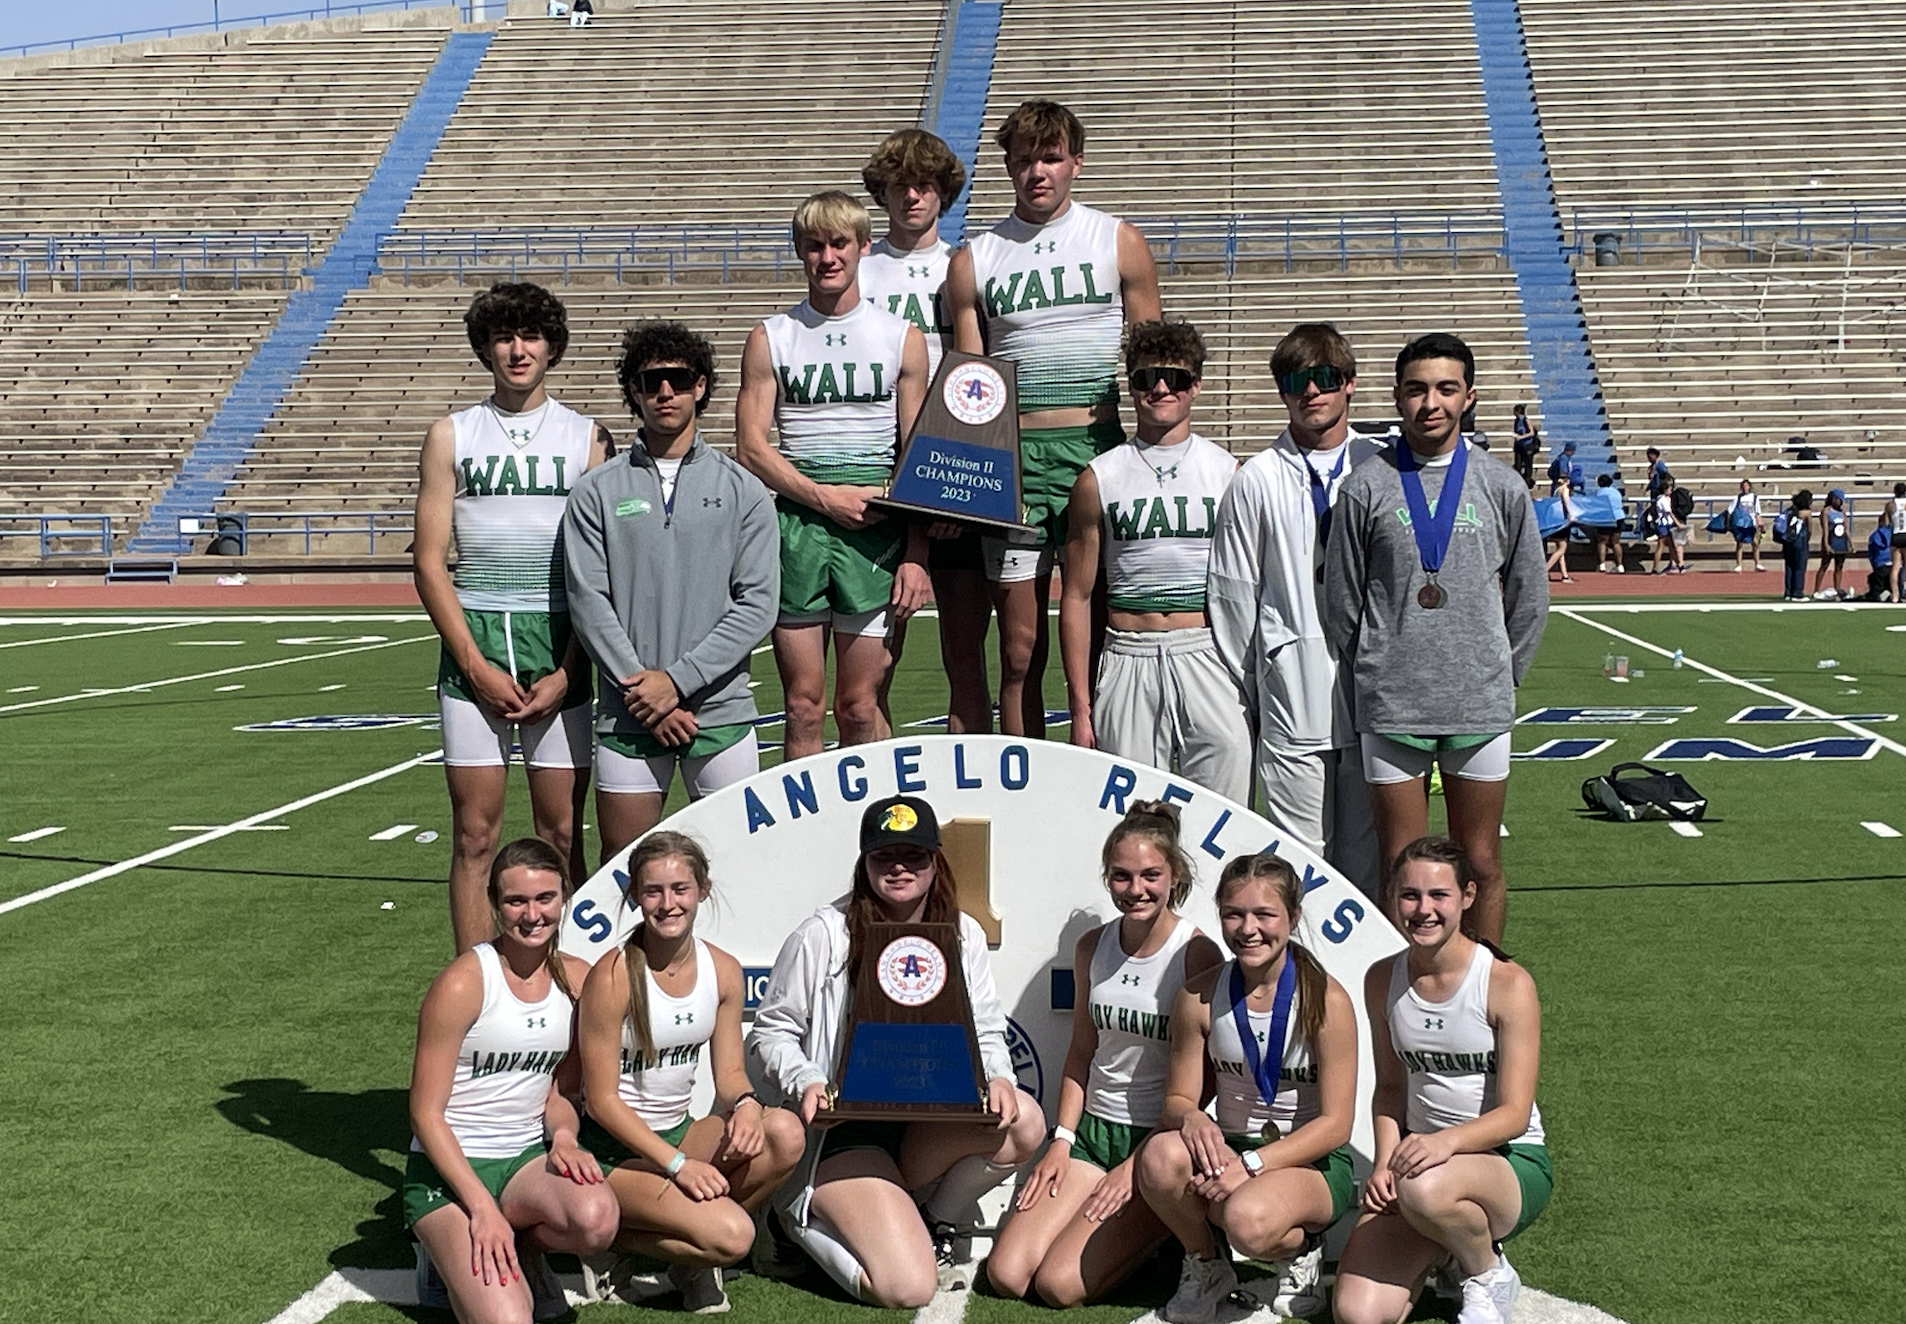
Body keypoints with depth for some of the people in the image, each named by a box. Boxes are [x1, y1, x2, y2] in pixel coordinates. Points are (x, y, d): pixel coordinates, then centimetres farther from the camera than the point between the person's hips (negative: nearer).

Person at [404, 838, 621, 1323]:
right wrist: (482, 1207, -20)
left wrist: (563, 1137, -9)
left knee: (596, 1218, -31)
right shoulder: (463, 983, -15)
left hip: (526, 1159, 5)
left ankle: (523, 1249, 3)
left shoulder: (576, 979, 3)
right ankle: (455, 1252, 7)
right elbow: (425, 1114, -13)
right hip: (449, 1167, -5)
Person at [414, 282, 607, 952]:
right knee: (475, 833, 1)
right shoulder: (451, 436, 9)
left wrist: (567, 673, -7)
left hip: (563, 648, 0)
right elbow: (429, 562, 4)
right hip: (474, 642, 1)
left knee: (561, 833, 1)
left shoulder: (586, 437, 7)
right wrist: (476, 665, -6)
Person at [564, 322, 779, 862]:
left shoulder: (743, 490, 5)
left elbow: (758, 603, -3)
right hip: (627, 714, 0)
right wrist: (638, 687, -12)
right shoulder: (597, 492, 6)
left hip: (721, 708, 0)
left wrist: (676, 680, -11)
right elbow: (588, 601, -1)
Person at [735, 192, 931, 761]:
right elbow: (750, 448, 4)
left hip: (875, 528, -1)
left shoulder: (903, 340, 7)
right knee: (803, 706, 2)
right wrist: (824, 497, -10)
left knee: (858, 707, 0)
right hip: (794, 523, 1)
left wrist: (916, 556, -5)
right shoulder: (771, 339, 9)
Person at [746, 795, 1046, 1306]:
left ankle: (933, 1224, 2)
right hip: (841, 1130, -5)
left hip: (929, 1126, 5)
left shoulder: (964, 935, 5)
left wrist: (997, 1078, -15)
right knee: (907, 1288, -23)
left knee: (1024, 1121, -26)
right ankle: (803, 1222, 8)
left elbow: (986, 1033, 8)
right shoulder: (823, 935, -8)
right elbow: (770, 1033, -3)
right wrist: (805, 1084, -23)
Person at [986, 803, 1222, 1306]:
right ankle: (1140, 1227, 13)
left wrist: (1139, 1165, -13)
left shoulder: (1198, 955, -12)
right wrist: (1062, 1140, 3)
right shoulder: (1092, 948, 5)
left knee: (1060, 1284, -18)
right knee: (1006, 1275, -8)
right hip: (1093, 1131, 6)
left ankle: (1159, 1231, 8)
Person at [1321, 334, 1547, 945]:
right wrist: (1376, 677, 9)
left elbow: (1529, 601, 14)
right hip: (1390, 709, -1)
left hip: (1481, 709, 1)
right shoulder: (1365, 488, 1)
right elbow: (1339, 603, 6)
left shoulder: (1501, 489, 6)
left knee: (1482, 865, 7)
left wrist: (1496, 678, 12)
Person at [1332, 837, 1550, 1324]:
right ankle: (1444, 1244, 14)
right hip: (1422, 1153, 4)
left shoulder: (1507, 983, -13)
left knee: (1425, 1188, -41)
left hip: (1512, 1161, -4)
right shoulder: (1383, 980, 2)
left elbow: (1514, 1113, -16)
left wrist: (1448, 1140, -35)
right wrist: (1385, 1161, -7)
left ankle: (1488, 1272, -6)